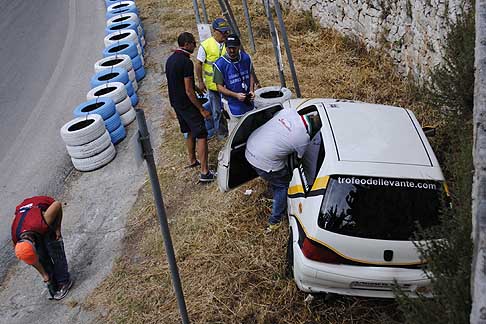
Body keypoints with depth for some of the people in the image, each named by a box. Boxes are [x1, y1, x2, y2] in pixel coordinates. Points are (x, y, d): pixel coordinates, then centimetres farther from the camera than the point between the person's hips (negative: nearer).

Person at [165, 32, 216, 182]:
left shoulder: (170, 59, 8)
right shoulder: (186, 62, -21)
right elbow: (189, 91, -22)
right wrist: (202, 110, -16)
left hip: (176, 103, 9)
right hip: (187, 104, -9)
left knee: (190, 132, 23)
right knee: (201, 135, -6)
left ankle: (192, 160, 38)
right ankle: (205, 172, -8)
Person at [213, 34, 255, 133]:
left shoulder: (246, 58, -3)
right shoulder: (220, 64, -18)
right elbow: (219, 87, -13)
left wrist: (251, 90, -5)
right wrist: (236, 95, -24)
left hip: (248, 100, 5)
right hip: (233, 103, -5)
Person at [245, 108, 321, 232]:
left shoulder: (289, 110, -6)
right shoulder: (304, 139, -19)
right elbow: (302, 158, 0)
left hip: (250, 147, 7)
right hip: (263, 163, -7)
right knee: (283, 186, 17)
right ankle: (274, 222, 26)